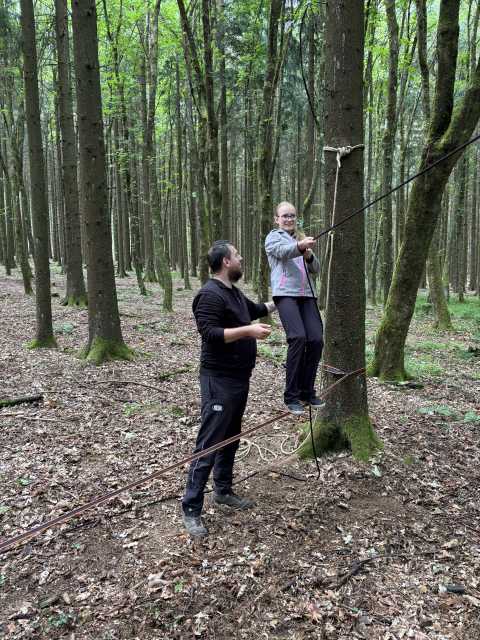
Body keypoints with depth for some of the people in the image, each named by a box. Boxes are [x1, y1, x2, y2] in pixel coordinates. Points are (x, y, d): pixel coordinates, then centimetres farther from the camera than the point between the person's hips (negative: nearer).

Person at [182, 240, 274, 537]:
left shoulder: (235, 292, 14)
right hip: (219, 381, -10)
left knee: (231, 438, 18)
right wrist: (247, 331, -28)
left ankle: (223, 490, 33)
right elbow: (209, 333, -25)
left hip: (239, 379, 10)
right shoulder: (210, 294, -16)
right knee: (209, 444, -6)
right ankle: (191, 509, 3)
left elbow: (255, 309, 32)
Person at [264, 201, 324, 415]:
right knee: (298, 338, -21)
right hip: (285, 293, -5)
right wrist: (300, 246, -36)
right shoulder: (273, 237, 10)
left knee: (316, 340, -8)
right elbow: (283, 251, -14)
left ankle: (307, 391, 8)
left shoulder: (301, 239, 27)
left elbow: (316, 269, 18)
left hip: (307, 294, 5)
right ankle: (291, 396, -11)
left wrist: (309, 256, -4)